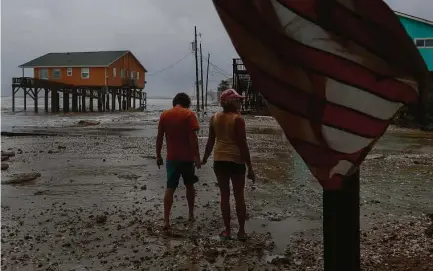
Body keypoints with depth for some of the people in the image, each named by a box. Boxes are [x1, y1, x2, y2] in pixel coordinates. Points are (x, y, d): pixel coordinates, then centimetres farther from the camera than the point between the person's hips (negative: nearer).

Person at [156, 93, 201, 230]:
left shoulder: (164, 115, 4)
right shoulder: (189, 114, -8)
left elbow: (159, 137, 4)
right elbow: (193, 137, -14)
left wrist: (158, 155, 11)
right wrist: (197, 156, -11)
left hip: (171, 158, 2)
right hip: (187, 157, -2)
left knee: (170, 188, 2)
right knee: (189, 185, 17)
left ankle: (166, 221, -4)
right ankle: (191, 214, 29)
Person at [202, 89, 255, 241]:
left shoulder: (214, 118, 2)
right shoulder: (238, 119, -13)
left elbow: (211, 141, 7)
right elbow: (243, 144, -13)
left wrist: (205, 158, 21)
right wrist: (250, 167, -8)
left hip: (219, 160, 4)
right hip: (236, 160, -4)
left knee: (224, 195, 11)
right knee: (239, 196, 7)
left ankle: (227, 230, 16)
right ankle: (241, 231, 14)